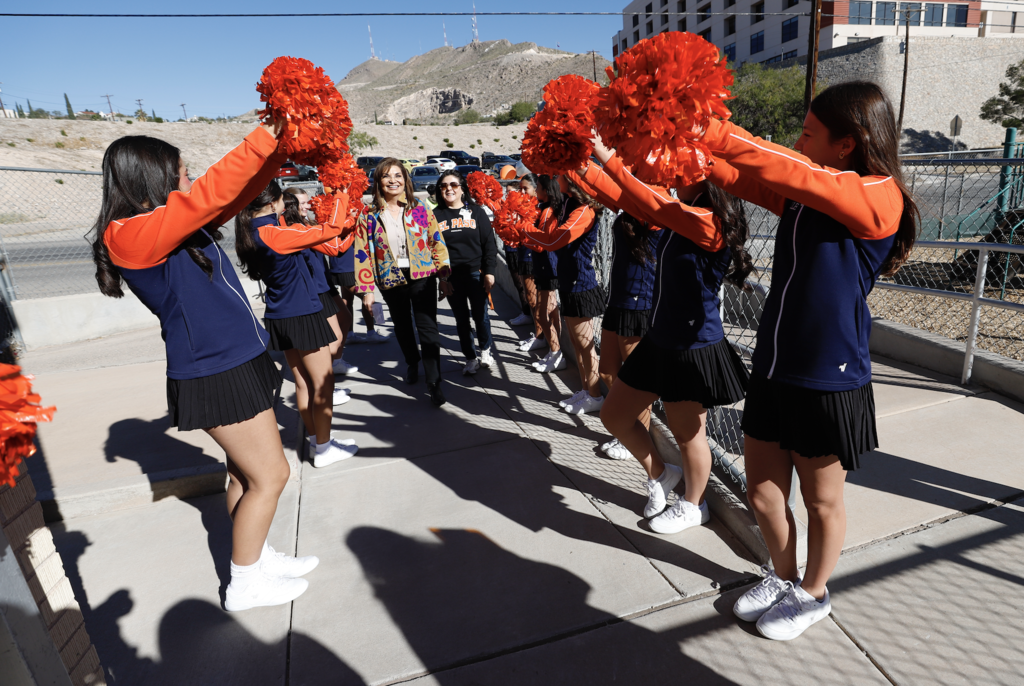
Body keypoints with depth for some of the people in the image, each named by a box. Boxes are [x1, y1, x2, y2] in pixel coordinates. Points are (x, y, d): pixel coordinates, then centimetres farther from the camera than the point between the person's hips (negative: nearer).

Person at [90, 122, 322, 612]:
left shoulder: (183, 225, 9)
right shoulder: (134, 235, -17)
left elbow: (233, 195, 12)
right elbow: (212, 191, -26)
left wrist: (280, 145, 3)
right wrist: (268, 135, -23)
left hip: (234, 364, 9)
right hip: (214, 376, -9)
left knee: (245, 471, 18)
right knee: (269, 475, 1)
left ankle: (258, 557, 35)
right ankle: (245, 586, 19)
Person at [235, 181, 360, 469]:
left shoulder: (254, 232, 5)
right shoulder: (275, 234, -21)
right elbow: (330, 229, -20)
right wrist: (342, 197, -7)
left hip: (281, 316, 9)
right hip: (302, 315, -9)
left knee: (303, 382, 16)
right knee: (323, 383, 2)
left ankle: (316, 439, 26)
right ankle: (324, 449, 11)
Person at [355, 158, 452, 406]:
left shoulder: (420, 209, 0)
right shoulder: (369, 216, 0)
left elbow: (437, 242, 2)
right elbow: (363, 254, 0)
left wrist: (444, 276, -1)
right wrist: (367, 289, -3)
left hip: (422, 276, -2)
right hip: (391, 280, 2)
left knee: (428, 328, -10)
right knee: (402, 327, 19)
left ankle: (434, 383, -4)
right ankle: (412, 363, 46)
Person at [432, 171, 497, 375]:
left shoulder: (477, 212, 4)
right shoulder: (435, 215, 6)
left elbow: (489, 243, 2)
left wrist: (489, 271, -5)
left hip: (476, 273, -1)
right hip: (450, 277, 1)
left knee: (480, 316, 4)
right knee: (461, 319, 8)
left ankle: (485, 350, 30)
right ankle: (471, 358, 23)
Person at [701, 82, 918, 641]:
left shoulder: (879, 197, -13)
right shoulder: (802, 197, 7)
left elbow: (787, 171, -27)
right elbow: (740, 179, 5)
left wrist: (711, 132, -28)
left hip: (829, 380, -6)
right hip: (773, 369, 7)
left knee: (821, 500, 15)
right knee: (761, 491, 17)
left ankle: (813, 594, 40)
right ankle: (783, 577, 43)